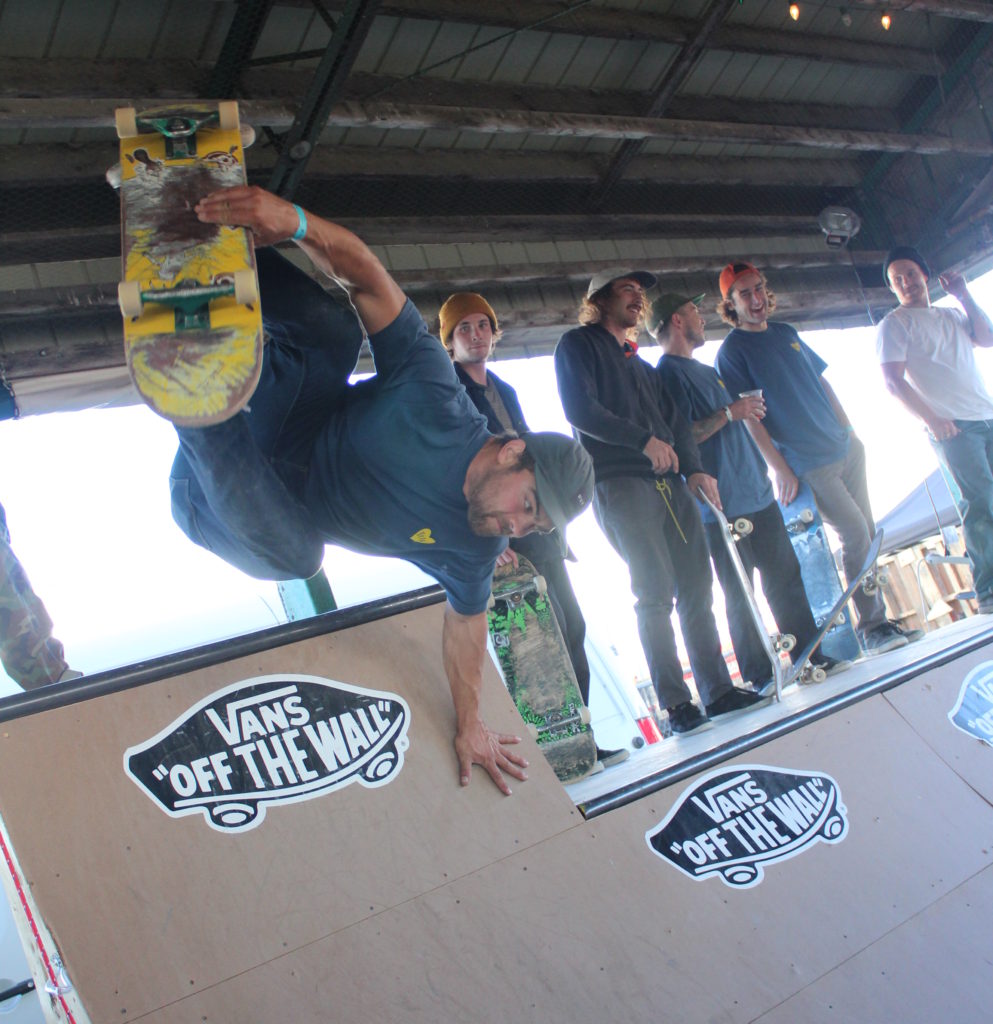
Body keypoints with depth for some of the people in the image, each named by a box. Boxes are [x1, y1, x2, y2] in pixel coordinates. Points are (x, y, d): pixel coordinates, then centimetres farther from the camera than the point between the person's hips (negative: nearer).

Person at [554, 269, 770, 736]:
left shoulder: (642, 365, 29)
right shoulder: (578, 345, 7)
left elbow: (674, 418, 20)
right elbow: (580, 410, -8)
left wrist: (694, 468, 3)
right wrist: (644, 439, -14)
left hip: (668, 482, 7)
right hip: (618, 482, -7)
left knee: (696, 587, 2)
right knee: (655, 592, -11)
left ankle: (717, 690, 7)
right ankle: (675, 703, -6)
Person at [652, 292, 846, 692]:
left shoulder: (706, 370, 21)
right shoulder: (668, 373, -8)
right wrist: (729, 413, -19)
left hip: (757, 494, 9)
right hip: (722, 505, -9)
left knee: (785, 577, 9)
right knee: (740, 595, -3)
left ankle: (808, 655, 16)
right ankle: (759, 676, 5)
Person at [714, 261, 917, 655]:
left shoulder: (786, 333, 13)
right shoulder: (731, 352, -8)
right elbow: (748, 416, -12)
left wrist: (848, 428, 15)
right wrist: (779, 468, -15)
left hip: (845, 447, 7)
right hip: (809, 463, -7)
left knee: (868, 534, 8)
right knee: (856, 536, -11)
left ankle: (880, 619, 18)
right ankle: (872, 627, 0)